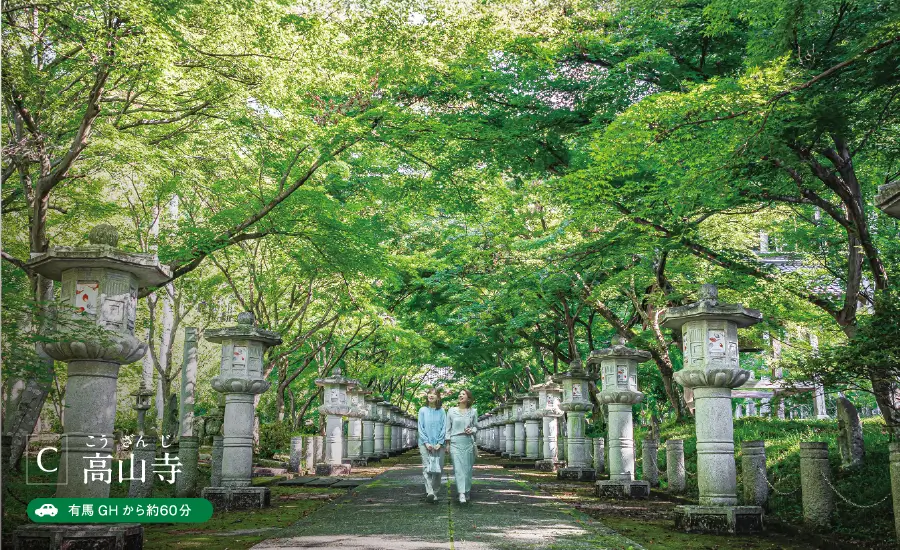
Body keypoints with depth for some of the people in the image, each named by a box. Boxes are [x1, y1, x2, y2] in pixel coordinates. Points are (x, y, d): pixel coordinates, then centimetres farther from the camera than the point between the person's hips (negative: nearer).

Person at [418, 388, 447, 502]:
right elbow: (420, 428, 3)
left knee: (438, 468, 0)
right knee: (427, 467, -13)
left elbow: (444, 428, 3)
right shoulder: (423, 410, 6)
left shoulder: (441, 411, 5)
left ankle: (435, 491, 10)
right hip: (425, 444, -1)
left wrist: (439, 443, -7)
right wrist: (426, 442, -7)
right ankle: (430, 492, -22)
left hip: (439, 444, 1)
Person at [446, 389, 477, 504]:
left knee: (467, 467, 5)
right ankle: (461, 494, -16)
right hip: (455, 442, -1)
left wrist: (472, 430, -8)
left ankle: (466, 491, 21)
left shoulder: (473, 412, 6)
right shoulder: (451, 410, 4)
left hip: (468, 442, 1)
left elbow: (475, 426, 15)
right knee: (458, 467, -11)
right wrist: (447, 443, 3)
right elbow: (448, 428, 7)